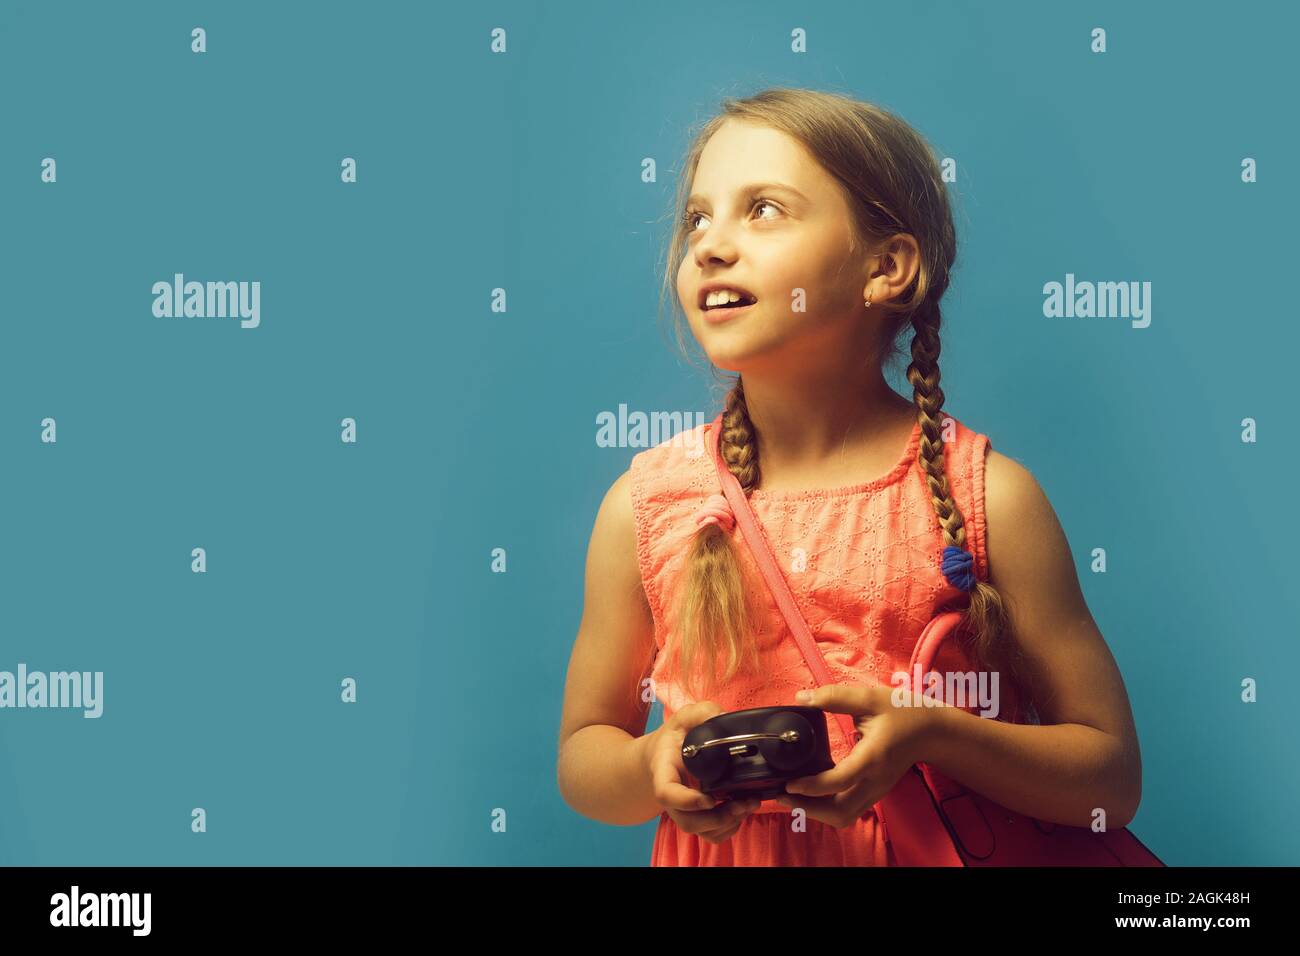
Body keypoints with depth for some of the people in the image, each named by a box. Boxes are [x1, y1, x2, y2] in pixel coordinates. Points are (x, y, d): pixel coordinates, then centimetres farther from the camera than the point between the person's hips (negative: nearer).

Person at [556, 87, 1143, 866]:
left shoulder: (988, 495, -6)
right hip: (716, 850, 3)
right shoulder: (644, 503, -2)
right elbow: (582, 754, 8)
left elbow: (1112, 779, -1)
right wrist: (651, 767, -12)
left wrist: (929, 735, -16)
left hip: (930, 851, -2)